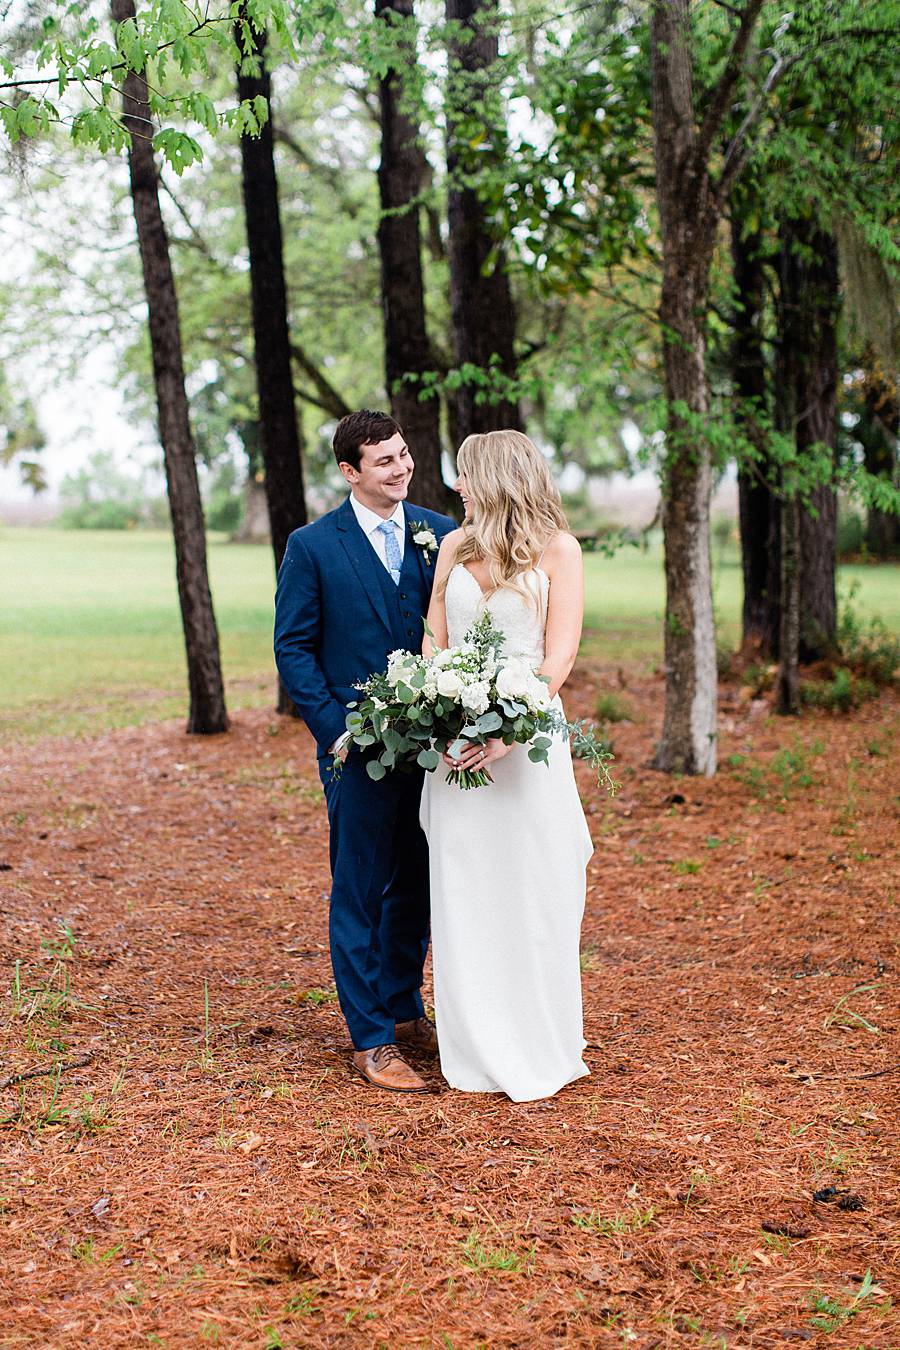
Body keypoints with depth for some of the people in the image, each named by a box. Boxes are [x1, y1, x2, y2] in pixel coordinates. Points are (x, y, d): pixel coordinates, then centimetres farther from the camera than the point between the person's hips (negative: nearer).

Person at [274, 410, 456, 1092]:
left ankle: (403, 1008, 31)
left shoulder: (441, 535, 5)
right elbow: (294, 648, -2)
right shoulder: (312, 547, -3)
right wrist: (336, 728, -11)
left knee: (417, 886, 15)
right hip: (361, 748, -4)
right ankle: (370, 1038, 10)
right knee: (360, 892, 2)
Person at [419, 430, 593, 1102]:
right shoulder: (454, 547, 12)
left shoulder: (558, 550, 0)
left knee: (533, 890, 0)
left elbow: (560, 654, -7)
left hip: (527, 735, -4)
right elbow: (433, 642, 10)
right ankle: (477, 1052, 14)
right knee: (463, 893, 5)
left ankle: (538, 1051, 12)